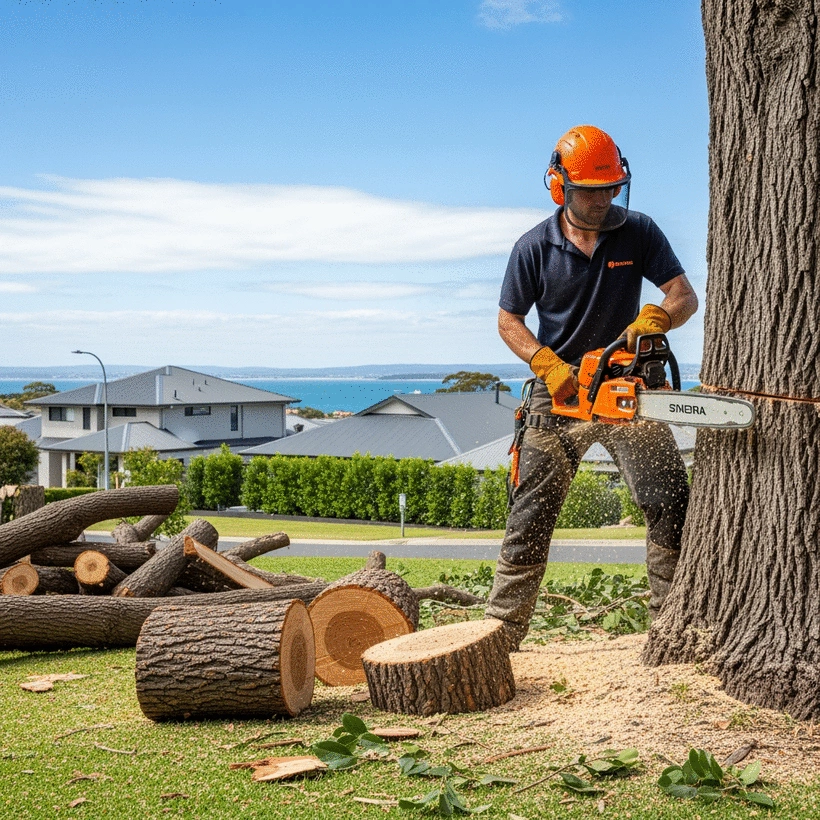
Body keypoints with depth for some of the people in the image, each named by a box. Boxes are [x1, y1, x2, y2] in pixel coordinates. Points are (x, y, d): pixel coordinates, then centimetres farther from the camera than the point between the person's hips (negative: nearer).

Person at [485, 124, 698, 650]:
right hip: (559, 391, 0)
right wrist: (550, 365, -15)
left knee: (672, 504, -9)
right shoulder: (535, 248, -3)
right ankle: (502, 632, 8)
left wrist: (656, 317, -30)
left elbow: (685, 297, -7)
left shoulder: (639, 233, -2)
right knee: (531, 514, 0)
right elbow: (509, 321, 1)